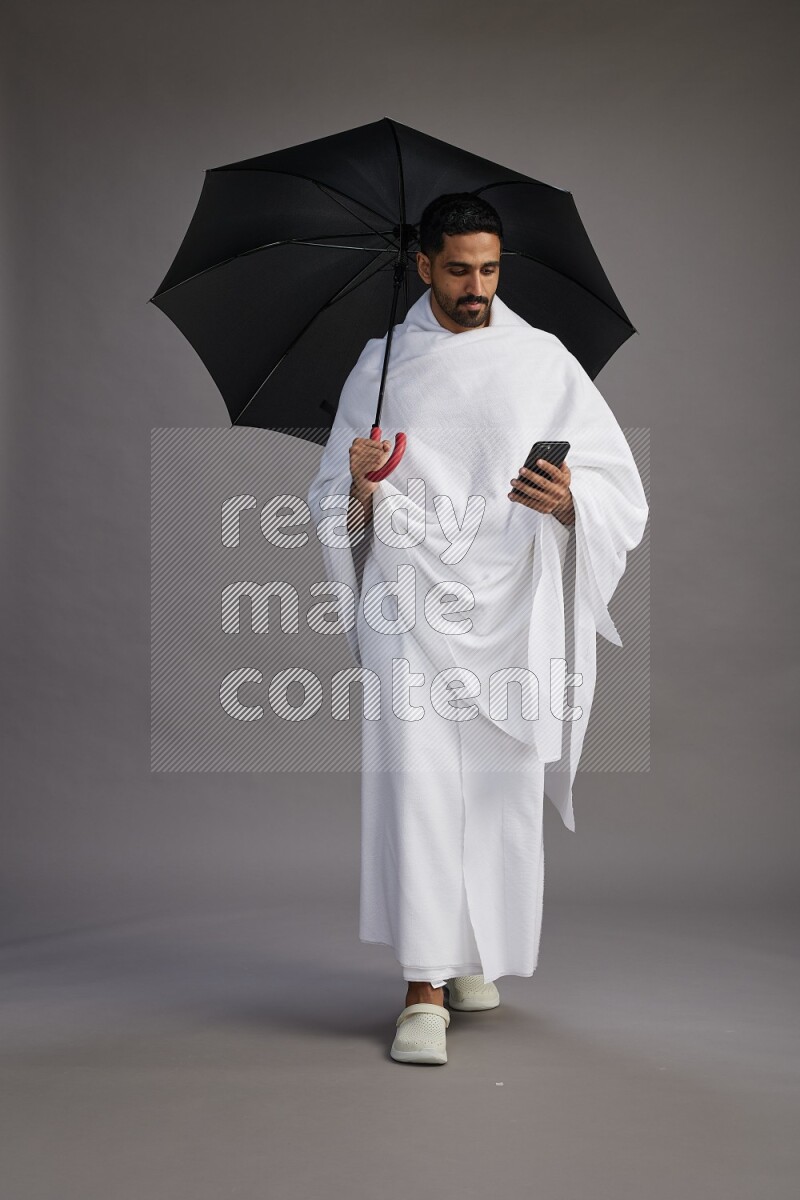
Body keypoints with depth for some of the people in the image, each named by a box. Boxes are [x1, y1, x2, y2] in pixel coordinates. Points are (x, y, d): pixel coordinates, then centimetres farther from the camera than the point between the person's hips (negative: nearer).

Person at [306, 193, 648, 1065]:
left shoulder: (543, 360, 7)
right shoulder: (380, 363, 10)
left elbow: (620, 489, 3)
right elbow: (330, 501, 13)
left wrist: (567, 497, -19)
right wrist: (361, 486, -10)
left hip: (509, 603, 1)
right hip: (410, 600, 0)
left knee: (504, 787, 5)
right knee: (416, 781, -9)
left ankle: (476, 957, 27)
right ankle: (423, 990, -5)